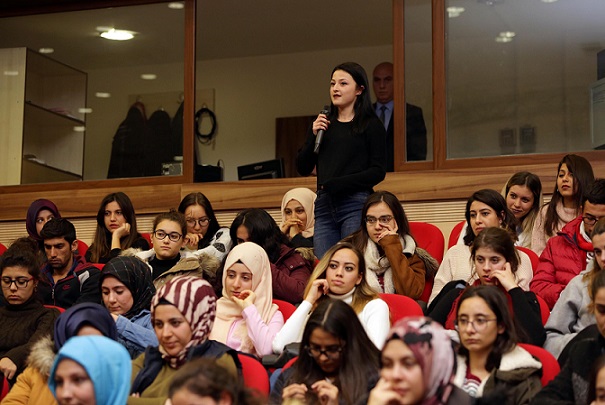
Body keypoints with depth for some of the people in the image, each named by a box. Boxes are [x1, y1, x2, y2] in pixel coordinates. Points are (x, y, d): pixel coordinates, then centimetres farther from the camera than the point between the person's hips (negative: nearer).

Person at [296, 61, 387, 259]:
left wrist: (336, 183, -10)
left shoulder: (371, 125, 3)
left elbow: (378, 172, -4)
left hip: (356, 204, -5)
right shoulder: (322, 124, 18)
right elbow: (303, 169, 13)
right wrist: (313, 136, -1)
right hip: (324, 205, 5)